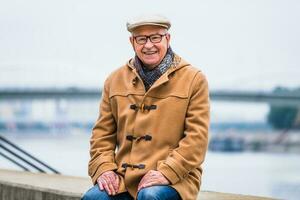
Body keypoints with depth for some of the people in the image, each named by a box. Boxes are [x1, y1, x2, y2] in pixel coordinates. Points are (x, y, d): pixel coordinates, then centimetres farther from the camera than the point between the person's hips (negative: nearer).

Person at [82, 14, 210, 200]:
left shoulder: (194, 79, 2)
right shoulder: (116, 80, 15)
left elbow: (197, 138, -5)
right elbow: (103, 133, 16)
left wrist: (166, 172, -16)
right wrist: (103, 168, -3)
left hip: (174, 178, -3)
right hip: (124, 178, 3)